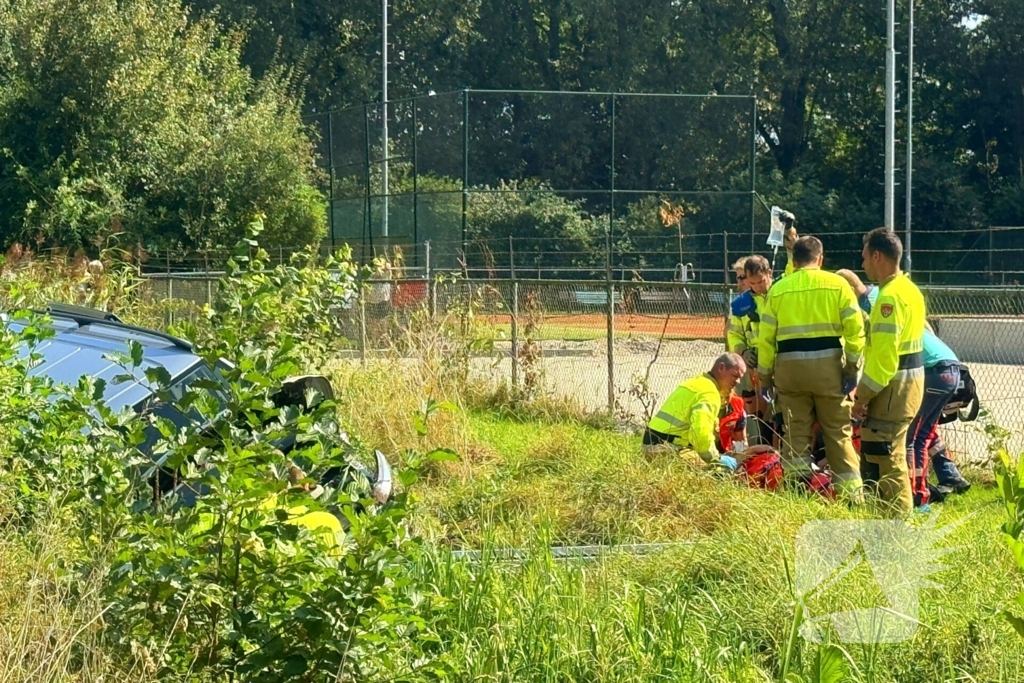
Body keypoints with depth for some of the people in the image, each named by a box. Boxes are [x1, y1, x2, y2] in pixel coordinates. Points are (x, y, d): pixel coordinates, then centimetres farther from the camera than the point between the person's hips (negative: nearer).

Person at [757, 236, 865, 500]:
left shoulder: (778, 289, 7)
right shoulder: (837, 284, 3)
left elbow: (765, 336, 5)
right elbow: (854, 328, -5)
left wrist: (765, 374, 12)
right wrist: (853, 366, 0)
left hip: (789, 365, 1)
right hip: (828, 362, -1)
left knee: (796, 432, 10)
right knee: (838, 431, 5)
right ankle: (850, 492, 4)